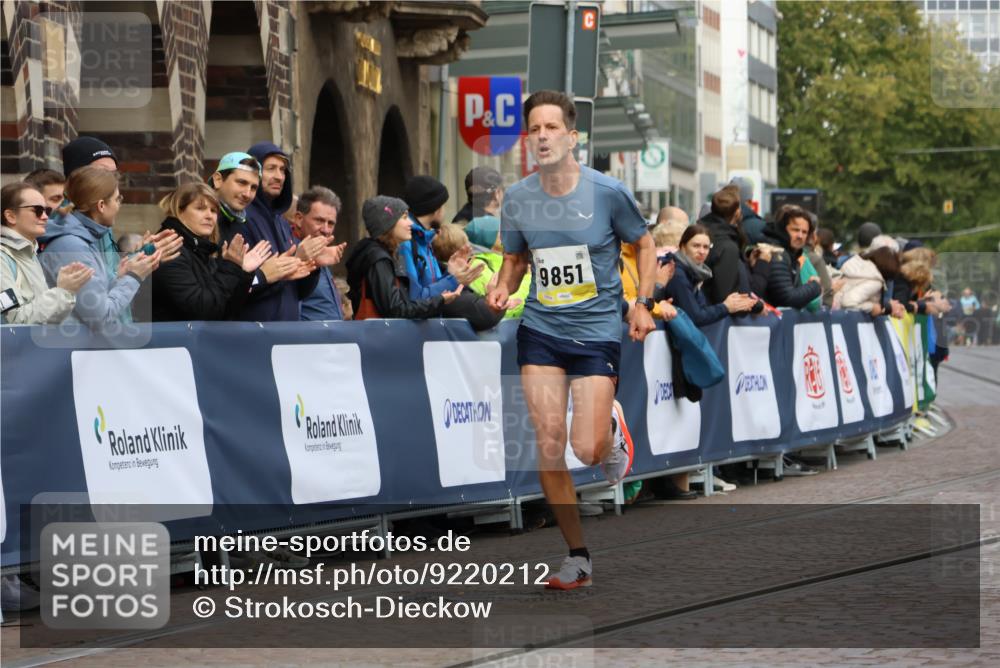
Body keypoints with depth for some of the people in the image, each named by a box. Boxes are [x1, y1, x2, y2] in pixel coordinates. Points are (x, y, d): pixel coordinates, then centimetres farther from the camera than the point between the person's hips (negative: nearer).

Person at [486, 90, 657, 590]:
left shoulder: (607, 192, -10)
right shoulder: (517, 198, -1)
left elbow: (644, 244, 6)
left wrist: (642, 303, -4)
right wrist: (503, 287, -6)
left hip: (597, 330, -3)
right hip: (540, 330, 3)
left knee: (587, 450, -11)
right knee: (548, 442, -6)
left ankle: (612, 427, 29)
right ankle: (577, 556, 7)